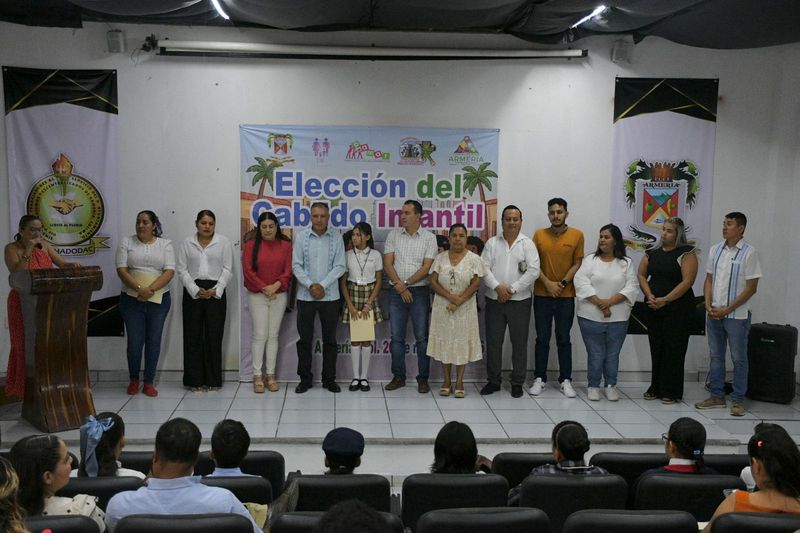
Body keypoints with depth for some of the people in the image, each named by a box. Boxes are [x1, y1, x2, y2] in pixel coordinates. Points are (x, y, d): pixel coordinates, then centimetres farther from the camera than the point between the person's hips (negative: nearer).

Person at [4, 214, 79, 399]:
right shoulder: (11, 248, -7)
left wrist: (73, 265, -18)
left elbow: (62, 264, 4)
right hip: (23, 305, -5)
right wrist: (28, 251, -22)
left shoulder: (44, 245, 7)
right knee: (27, 347, 2)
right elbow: (17, 274, -19)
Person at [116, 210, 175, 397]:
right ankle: (133, 380, 22)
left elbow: (169, 271, -5)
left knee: (154, 341, 5)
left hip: (159, 299, 1)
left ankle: (149, 382, 15)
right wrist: (139, 289, -19)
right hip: (132, 299, 0)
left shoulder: (165, 244, 4)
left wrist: (151, 289, -19)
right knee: (134, 342, 1)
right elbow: (122, 270, -5)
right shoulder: (127, 242, 4)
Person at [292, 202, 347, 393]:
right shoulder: (301, 237, 1)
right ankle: (305, 378, 15)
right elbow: (296, 265, -2)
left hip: (330, 296, 0)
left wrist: (322, 285, -13)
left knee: (330, 339, 6)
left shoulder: (336, 239, 2)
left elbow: (340, 267, -2)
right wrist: (310, 285, -14)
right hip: (305, 296, 0)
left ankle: (329, 379, 16)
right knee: (304, 339, 4)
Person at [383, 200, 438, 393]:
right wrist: (400, 287, -9)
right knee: (397, 337, 6)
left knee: (422, 337, 1)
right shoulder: (393, 235, 5)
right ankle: (398, 377, 15)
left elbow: (427, 268, -6)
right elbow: (388, 264, 0)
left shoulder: (429, 238, 0)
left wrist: (406, 283, -13)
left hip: (419, 292, -2)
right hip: (396, 292, 2)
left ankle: (423, 379, 10)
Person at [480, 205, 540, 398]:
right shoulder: (492, 243, 7)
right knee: (493, 342, 6)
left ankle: (517, 382, 15)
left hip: (520, 301, -1)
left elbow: (533, 271, -8)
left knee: (519, 343, 4)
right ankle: (493, 381, 18)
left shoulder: (528, 244, 2)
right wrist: (497, 287, -16)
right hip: (494, 300, 2)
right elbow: (484, 268, -1)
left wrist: (512, 289, -13)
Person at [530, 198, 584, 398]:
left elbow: (577, 264, 0)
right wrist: (548, 283, -11)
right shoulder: (539, 234, 2)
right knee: (542, 338, 6)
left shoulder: (577, 235, 0)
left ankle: (566, 380, 13)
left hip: (566, 296, -1)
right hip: (542, 295, 1)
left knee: (564, 339, 6)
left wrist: (562, 283, -11)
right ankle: (539, 378, 13)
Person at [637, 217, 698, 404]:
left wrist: (665, 300, -17)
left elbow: (687, 281, -14)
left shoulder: (686, 253, -7)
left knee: (673, 349, -1)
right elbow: (641, 275, 9)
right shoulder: (652, 253, 10)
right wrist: (650, 296, -8)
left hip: (678, 308, -5)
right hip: (654, 308, 5)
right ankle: (656, 388, 19)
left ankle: (672, 391, 7)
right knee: (656, 348, 9)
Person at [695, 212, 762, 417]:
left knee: (738, 358, 4)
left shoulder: (749, 253, -8)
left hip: (736, 315, -5)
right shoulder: (715, 250, 6)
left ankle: (738, 400, 13)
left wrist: (727, 310, -12)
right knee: (715, 356, 11)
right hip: (713, 314, 5)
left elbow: (751, 288, -9)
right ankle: (717, 396, 21)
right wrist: (709, 305, -3)